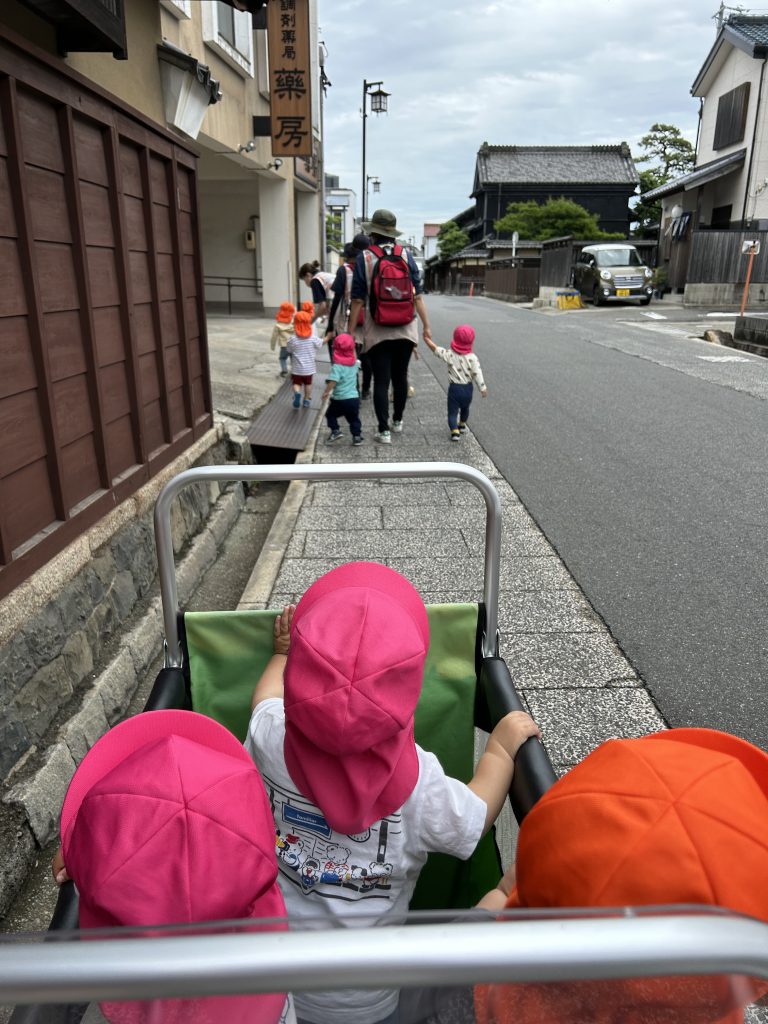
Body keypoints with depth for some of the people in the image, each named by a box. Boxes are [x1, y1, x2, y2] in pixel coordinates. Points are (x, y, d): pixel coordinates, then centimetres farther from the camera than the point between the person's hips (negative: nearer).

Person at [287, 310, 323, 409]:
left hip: (297, 368, -1)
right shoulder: (313, 337, -14)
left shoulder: (292, 338, -17)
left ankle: (297, 394, -19)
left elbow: (289, 350, -6)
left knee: (297, 383, 10)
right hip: (309, 367, 1)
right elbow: (319, 344, 4)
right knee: (308, 383, 20)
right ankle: (307, 400, 30)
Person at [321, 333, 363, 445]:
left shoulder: (337, 366, -15)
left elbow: (333, 381, -26)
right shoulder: (354, 364, 4)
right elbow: (353, 355, 28)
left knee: (330, 414, 16)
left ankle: (335, 431, 4)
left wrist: (326, 392, -15)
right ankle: (357, 435, 15)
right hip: (354, 398, 5)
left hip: (340, 399, -5)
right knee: (354, 419, 18)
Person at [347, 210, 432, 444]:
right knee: (400, 376, 16)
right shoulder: (406, 256, 2)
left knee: (381, 381, 2)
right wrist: (426, 325, 7)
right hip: (406, 330, 3)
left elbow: (358, 300, -6)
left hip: (377, 331, -2)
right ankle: (398, 420, 30)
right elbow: (417, 295, 1)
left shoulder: (364, 258, -5)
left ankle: (384, 430, 1)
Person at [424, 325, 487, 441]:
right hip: (467, 388, 2)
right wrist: (483, 389, -4)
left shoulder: (450, 354, -12)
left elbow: (435, 348, -5)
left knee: (452, 411, 2)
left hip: (454, 388, -2)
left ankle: (454, 431, -15)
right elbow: (477, 374, -12)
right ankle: (462, 425, 46)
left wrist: (426, 338, 9)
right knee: (465, 408, 27)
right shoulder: (472, 358, -12)